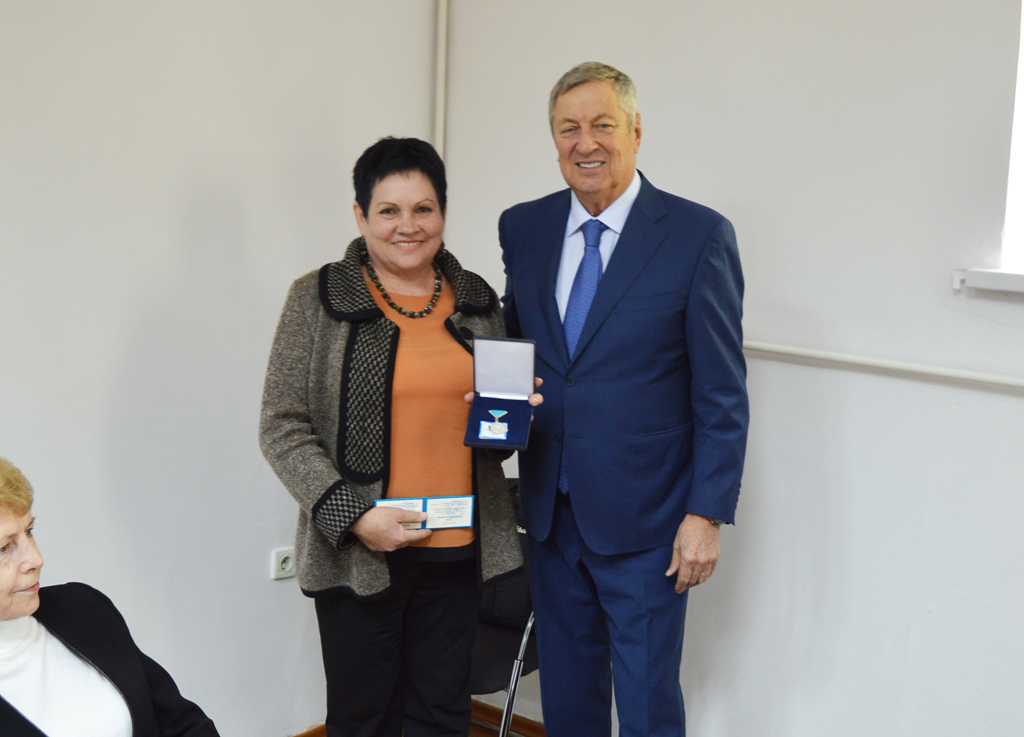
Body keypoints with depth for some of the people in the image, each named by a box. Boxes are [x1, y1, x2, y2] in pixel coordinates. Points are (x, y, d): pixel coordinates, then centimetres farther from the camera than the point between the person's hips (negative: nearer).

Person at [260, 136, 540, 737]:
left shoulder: (477, 300, 9)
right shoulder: (319, 299, -3)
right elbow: (283, 428, -5)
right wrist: (351, 516, -15)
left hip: (458, 548, 3)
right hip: (358, 551, -3)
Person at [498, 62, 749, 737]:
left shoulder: (699, 236, -10)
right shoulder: (522, 228, 5)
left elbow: (722, 394, -9)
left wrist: (707, 513, -12)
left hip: (644, 518, -4)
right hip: (551, 510, 5)